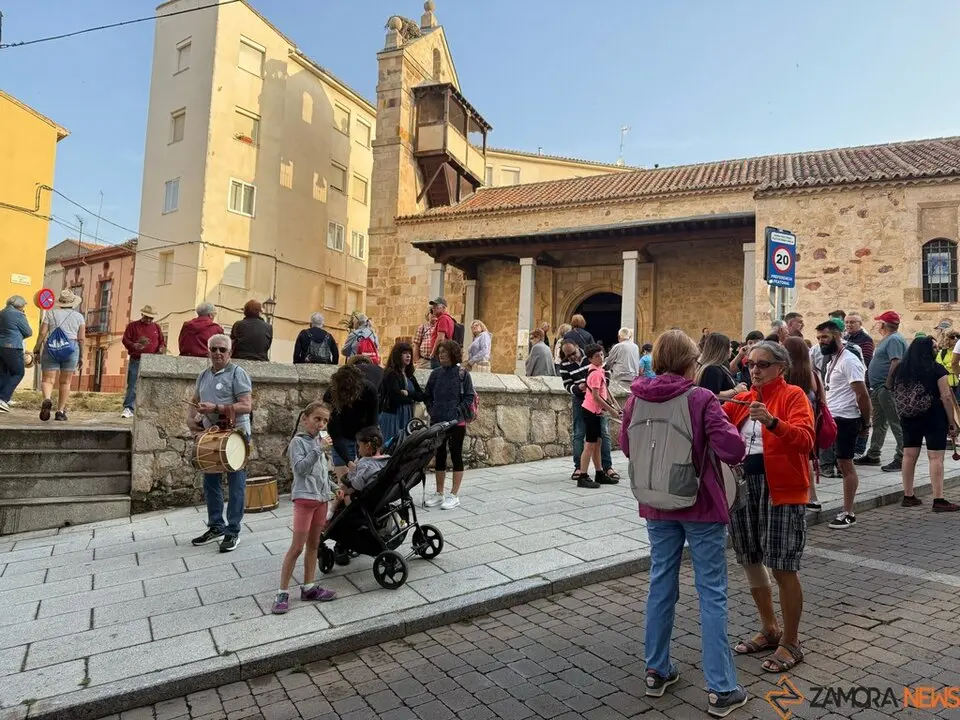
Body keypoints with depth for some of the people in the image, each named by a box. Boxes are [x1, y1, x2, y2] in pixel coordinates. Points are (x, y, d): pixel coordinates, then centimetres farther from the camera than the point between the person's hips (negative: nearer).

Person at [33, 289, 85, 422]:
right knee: (65, 382, 8)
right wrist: (81, 356, 9)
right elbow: (81, 338, 2)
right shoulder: (79, 316, 7)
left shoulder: (51, 313, 7)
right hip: (71, 349, 0)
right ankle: (60, 411, 9)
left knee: (48, 379, -1)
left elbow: (42, 333, 0)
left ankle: (47, 400, -31)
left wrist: (37, 348, 13)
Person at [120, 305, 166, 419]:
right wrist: (134, 346, -18)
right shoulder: (133, 326, 7)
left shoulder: (156, 327, 15)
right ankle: (128, 409, -1)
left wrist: (162, 348, -6)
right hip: (136, 360, -2)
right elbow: (125, 340, 1)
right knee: (132, 385, -4)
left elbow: (162, 341, 16)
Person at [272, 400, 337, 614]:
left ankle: (309, 587, 21)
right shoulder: (298, 441, -9)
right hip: (304, 498, -7)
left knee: (314, 545, 12)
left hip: (321, 498, 8)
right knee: (297, 547, -6)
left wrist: (330, 491, 22)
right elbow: (300, 468, -22)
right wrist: (319, 449, -25)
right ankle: (282, 593, 2)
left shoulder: (320, 439, 14)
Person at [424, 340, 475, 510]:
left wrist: (457, 412, -14)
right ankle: (439, 493, 22)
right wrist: (431, 410, -1)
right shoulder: (435, 374, 5)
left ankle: (454, 495, 11)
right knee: (439, 456, 11)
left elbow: (469, 397, -7)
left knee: (456, 456, 4)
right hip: (437, 422, 4)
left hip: (457, 422, -4)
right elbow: (428, 395, 12)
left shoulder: (462, 374, -6)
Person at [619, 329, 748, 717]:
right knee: (711, 593, 6)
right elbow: (732, 449, -19)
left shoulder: (636, 399, -2)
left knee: (661, 584, 15)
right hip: (700, 506, -4)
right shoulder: (701, 398, -15)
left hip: (656, 506, 4)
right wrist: (726, 428, 1)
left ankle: (656, 671, 27)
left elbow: (627, 447, 9)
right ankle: (721, 688, 15)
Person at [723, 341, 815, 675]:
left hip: (781, 489, -6)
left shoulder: (793, 395, -5)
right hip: (743, 486, 6)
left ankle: (791, 643, 19)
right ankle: (769, 630, 34)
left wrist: (772, 421, -34)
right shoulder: (742, 399, 12)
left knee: (783, 568, 1)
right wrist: (723, 402, -12)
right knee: (750, 561, 15)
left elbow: (805, 440, -19)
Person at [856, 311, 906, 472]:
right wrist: (877, 386, 20)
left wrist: (888, 385, -25)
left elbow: (896, 363, -24)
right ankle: (873, 455, 25)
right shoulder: (887, 339, 18)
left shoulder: (894, 340, -14)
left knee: (896, 423, -6)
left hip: (887, 389, -11)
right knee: (879, 423, 16)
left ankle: (901, 459, -3)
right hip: (879, 388, 11)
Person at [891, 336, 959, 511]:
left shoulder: (900, 369, 5)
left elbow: (896, 395, 10)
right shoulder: (936, 369, -9)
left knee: (909, 456, 9)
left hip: (909, 418, 5)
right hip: (933, 418, -5)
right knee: (936, 457, -2)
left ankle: (908, 496, 16)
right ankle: (938, 500, -2)